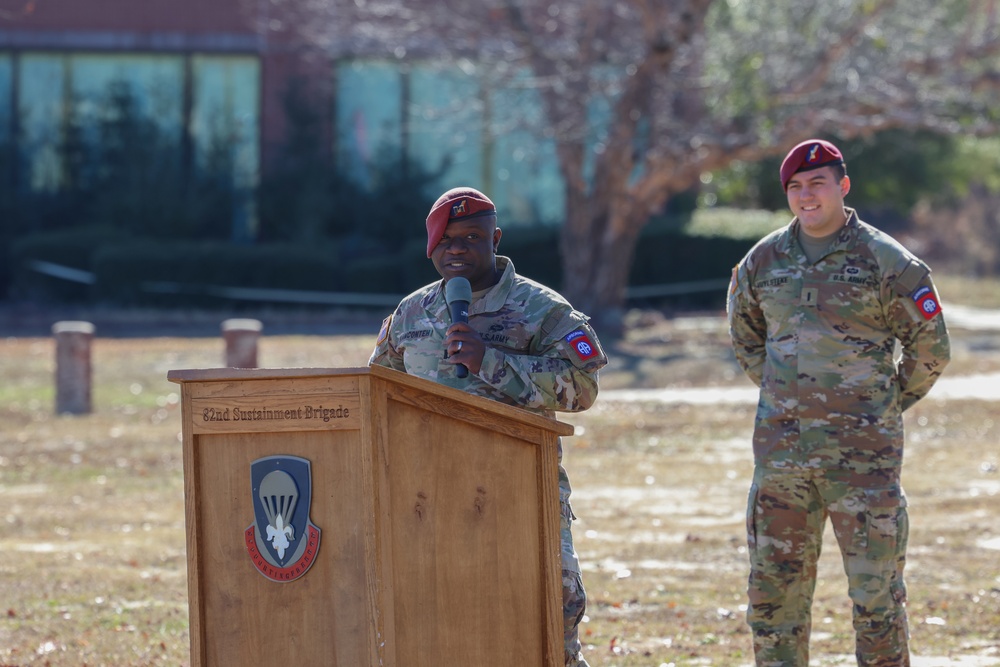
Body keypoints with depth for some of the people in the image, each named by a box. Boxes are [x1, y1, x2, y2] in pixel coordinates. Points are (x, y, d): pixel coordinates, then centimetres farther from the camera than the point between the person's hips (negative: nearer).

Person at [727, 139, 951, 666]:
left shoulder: (886, 262, -4)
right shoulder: (763, 262, 8)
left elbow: (929, 350, 4)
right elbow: (745, 336, 24)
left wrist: (884, 406, 9)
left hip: (862, 451, -4)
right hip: (781, 452, 4)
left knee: (876, 591, -2)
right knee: (774, 587, 7)